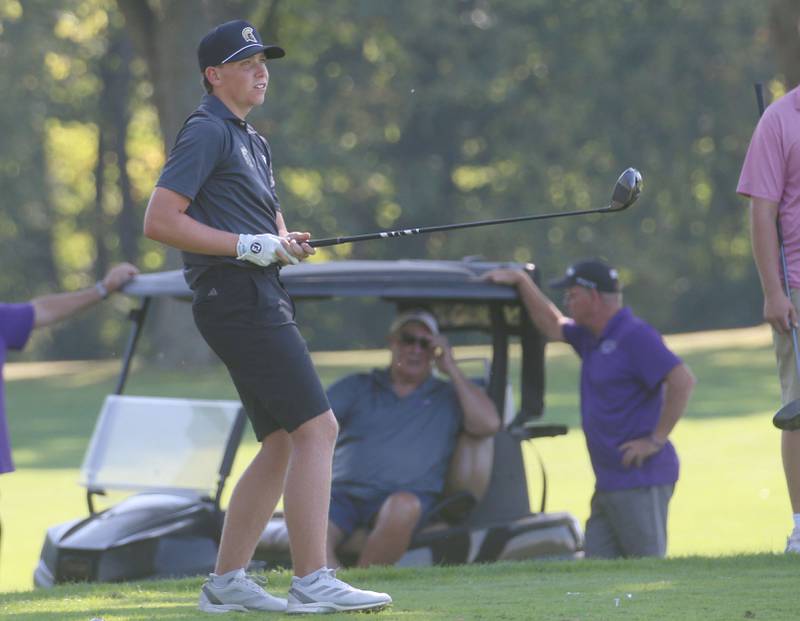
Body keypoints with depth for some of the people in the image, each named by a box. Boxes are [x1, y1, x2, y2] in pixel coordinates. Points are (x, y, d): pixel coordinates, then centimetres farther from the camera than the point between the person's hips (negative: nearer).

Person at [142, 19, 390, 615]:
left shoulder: (252, 140, 23)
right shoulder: (207, 132, -7)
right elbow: (159, 219, -15)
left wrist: (286, 243, 7)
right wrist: (246, 245, -16)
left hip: (263, 298, 10)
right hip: (236, 297, -10)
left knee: (283, 443, 10)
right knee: (316, 428, -15)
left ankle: (227, 582, 14)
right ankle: (312, 582, -18)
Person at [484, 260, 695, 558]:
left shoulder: (635, 336, -14)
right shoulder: (591, 337, 16)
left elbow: (682, 380, -22)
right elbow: (552, 326, 31)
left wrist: (656, 439, -19)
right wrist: (521, 281, 23)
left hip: (639, 480, -10)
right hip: (608, 483, 10)